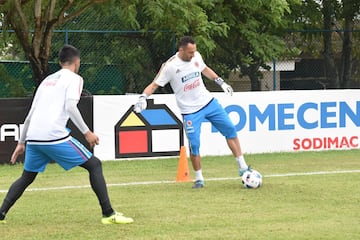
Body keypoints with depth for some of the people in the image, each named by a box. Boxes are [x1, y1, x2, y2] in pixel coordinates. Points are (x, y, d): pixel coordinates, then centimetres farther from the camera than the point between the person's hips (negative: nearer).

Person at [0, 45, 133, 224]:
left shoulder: (47, 80, 25)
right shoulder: (74, 78, 6)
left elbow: (30, 115, 25)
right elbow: (70, 107, -12)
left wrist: (21, 143, 30)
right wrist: (86, 132, -10)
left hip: (33, 137, 7)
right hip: (54, 136, -7)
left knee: (27, 177, 25)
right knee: (94, 165, 3)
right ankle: (108, 214, -4)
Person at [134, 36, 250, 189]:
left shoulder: (196, 56, -2)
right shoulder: (170, 66, -16)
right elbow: (154, 85, -13)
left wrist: (221, 82, 19)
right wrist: (143, 98, -29)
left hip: (208, 102, 5)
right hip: (190, 111, -5)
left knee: (230, 130, 3)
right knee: (194, 144, -10)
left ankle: (243, 167, 14)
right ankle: (199, 179, 10)